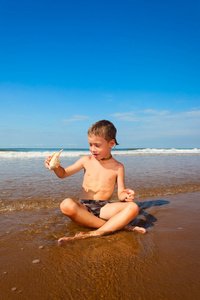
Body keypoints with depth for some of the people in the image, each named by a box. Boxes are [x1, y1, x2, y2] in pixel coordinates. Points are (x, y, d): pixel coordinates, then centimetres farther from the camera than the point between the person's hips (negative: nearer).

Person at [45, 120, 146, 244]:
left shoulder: (118, 167, 5)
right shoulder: (86, 161, 8)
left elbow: (121, 193, 3)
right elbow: (63, 173, 15)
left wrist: (126, 195, -21)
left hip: (105, 207, -1)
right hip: (84, 207, 1)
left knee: (133, 207, -27)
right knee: (66, 204, -34)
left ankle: (94, 234, -36)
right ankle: (119, 225, -28)